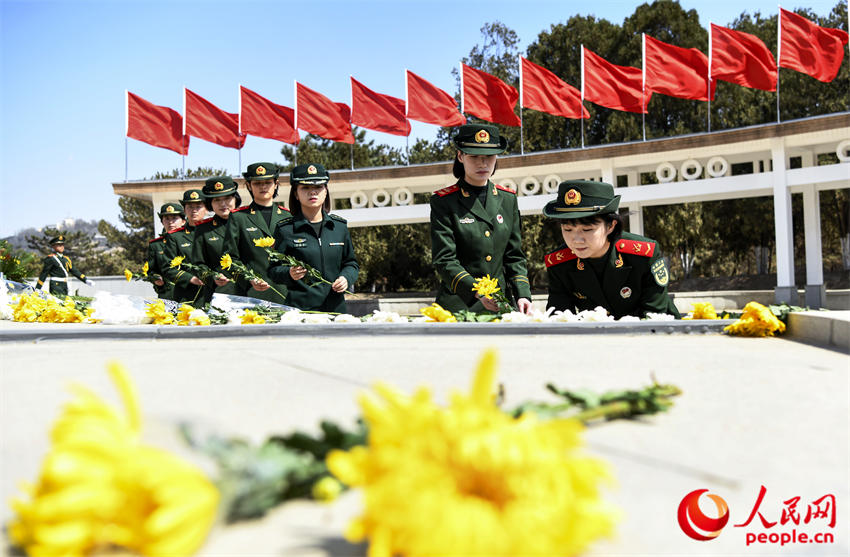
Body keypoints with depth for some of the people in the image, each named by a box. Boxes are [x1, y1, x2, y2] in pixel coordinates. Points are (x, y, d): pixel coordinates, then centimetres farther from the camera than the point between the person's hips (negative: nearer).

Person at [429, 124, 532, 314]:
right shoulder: (443, 202, -3)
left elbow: (514, 256, 13)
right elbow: (444, 260, -10)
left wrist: (522, 295, -3)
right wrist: (477, 292, -23)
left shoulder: (508, 199, 12)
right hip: (459, 305, -4)